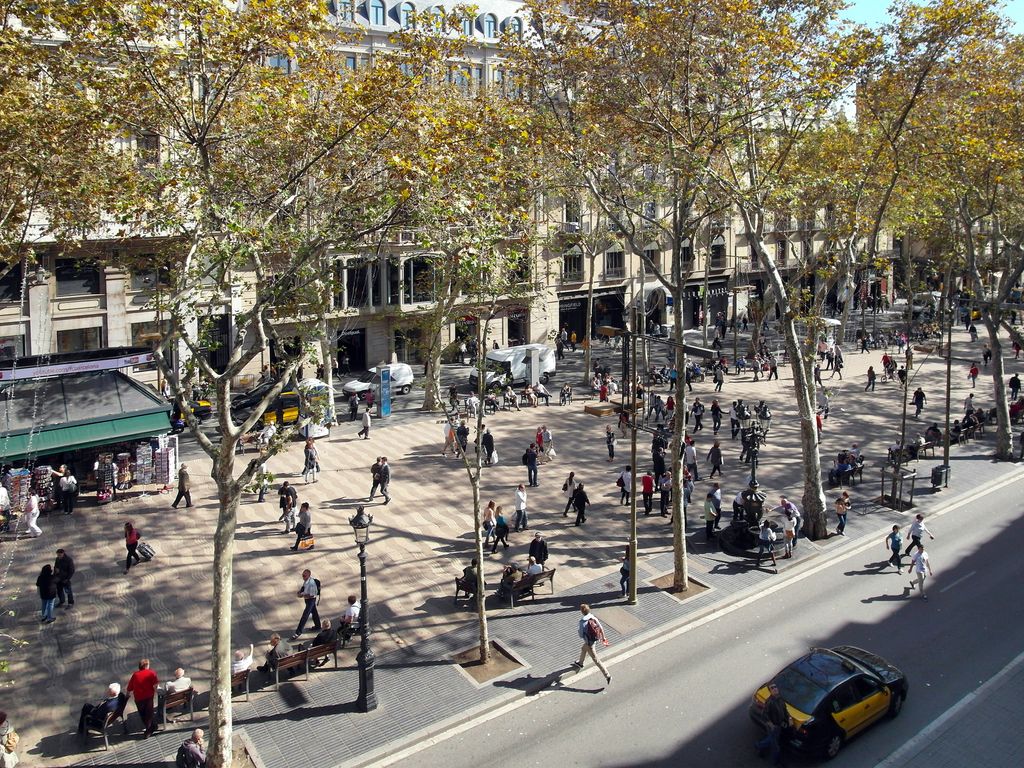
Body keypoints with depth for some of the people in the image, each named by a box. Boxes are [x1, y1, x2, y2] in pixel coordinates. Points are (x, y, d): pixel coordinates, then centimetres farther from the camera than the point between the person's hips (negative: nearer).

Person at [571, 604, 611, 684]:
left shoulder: (582, 622, -27)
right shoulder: (594, 618, -9)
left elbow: (581, 636, -20)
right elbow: (601, 628, -1)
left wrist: (577, 631, 1)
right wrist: (603, 638, 13)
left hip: (589, 643, -8)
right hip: (595, 639, 8)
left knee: (596, 660, 3)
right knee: (583, 650, 33)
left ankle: (607, 676, 5)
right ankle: (580, 663, 59)